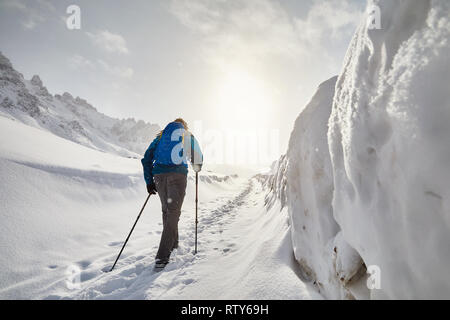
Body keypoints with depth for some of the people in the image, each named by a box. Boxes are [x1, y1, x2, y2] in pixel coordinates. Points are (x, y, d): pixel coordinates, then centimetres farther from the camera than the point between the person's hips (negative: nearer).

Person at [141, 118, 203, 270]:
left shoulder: (160, 136, 23)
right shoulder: (188, 136, 16)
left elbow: (147, 158, 15)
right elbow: (197, 157, 14)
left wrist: (149, 181, 14)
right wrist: (197, 168, 37)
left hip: (159, 174, 4)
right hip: (178, 173, -4)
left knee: (166, 210, 18)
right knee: (173, 212, -5)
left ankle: (172, 242, 30)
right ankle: (162, 256, -13)